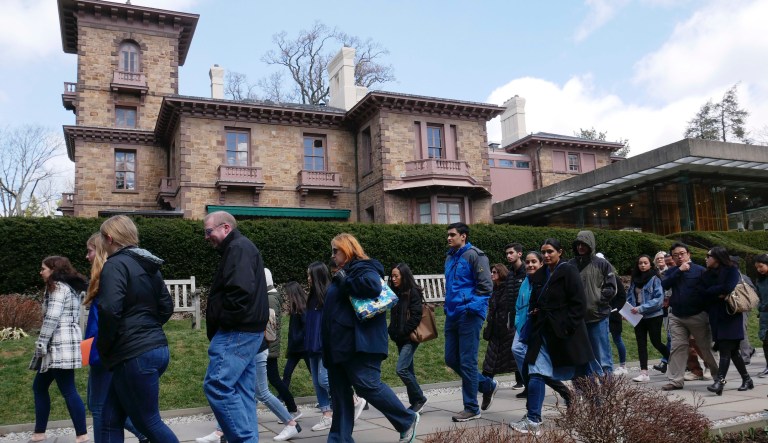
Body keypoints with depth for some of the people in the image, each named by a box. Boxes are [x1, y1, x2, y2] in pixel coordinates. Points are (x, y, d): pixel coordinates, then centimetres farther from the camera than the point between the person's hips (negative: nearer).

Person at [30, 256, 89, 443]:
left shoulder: (57, 287, -8)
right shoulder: (71, 288, 21)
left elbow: (52, 318, -18)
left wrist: (41, 343, -14)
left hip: (60, 345, -11)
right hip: (61, 345, 11)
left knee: (68, 391, -8)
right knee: (39, 386, 18)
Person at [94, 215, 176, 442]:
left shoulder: (115, 265, -11)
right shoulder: (149, 265, 15)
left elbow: (110, 311, -22)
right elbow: (166, 307, 18)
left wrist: (103, 348, -8)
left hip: (135, 355, -9)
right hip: (156, 348, 9)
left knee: (149, 422, 4)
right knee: (110, 419, 14)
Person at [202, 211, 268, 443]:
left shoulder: (239, 248, -10)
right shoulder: (238, 249, 22)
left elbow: (241, 291, -25)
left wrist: (224, 323, -15)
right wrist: (218, 330, 12)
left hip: (236, 331, -11)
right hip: (245, 330, 11)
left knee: (217, 385, -12)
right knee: (242, 390, 10)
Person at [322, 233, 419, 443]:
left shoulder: (363, 268, -8)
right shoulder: (344, 272, 20)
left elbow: (372, 286, -30)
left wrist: (345, 282, -16)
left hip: (359, 342, -10)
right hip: (340, 343, 10)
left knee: (368, 386, -9)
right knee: (340, 393, 10)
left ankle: (407, 420, 8)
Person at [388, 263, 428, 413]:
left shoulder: (413, 293, -10)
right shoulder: (396, 293, 13)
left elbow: (415, 317, -15)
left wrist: (402, 332, -15)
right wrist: (392, 332, 7)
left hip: (410, 338, -8)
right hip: (400, 339, 8)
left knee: (401, 369, -14)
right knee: (408, 370, 11)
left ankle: (419, 398, 1)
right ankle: (415, 402, 19)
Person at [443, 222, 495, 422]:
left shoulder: (474, 255, -9)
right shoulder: (450, 257, 16)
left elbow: (486, 285, -13)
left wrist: (471, 307, -16)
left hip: (469, 315, -8)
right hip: (453, 314, 9)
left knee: (467, 361, -3)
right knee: (451, 359, 10)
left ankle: (472, 408, 11)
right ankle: (488, 385, 29)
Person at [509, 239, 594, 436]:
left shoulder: (568, 271, -9)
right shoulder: (539, 275, 11)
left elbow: (579, 303, -14)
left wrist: (568, 327, -17)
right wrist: (534, 313, 6)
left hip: (565, 332, -6)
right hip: (544, 331, 6)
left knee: (580, 375, 9)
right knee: (536, 373, -2)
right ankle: (533, 421, 1)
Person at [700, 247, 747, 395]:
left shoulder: (732, 270, -4)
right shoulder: (707, 274, 13)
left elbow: (730, 287, -21)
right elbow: (701, 291, 0)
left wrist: (712, 291, -7)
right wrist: (719, 293, -12)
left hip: (730, 315, -6)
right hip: (716, 315, 6)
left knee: (725, 349, -13)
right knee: (732, 350, 11)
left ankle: (720, 381, -20)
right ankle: (747, 380, 22)